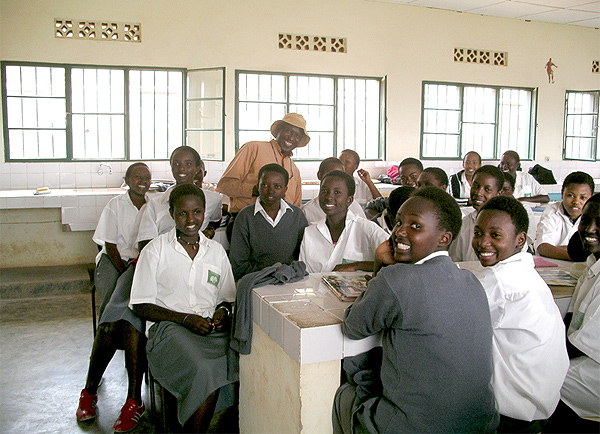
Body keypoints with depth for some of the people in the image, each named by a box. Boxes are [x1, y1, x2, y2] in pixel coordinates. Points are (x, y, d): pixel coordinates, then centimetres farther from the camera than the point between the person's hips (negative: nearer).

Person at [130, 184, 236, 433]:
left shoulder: (216, 251, 15)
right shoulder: (155, 251, 3)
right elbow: (141, 306, 0)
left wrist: (223, 311, -2)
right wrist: (185, 318, -13)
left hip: (212, 327, 4)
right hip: (169, 327, -4)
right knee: (204, 371, -33)